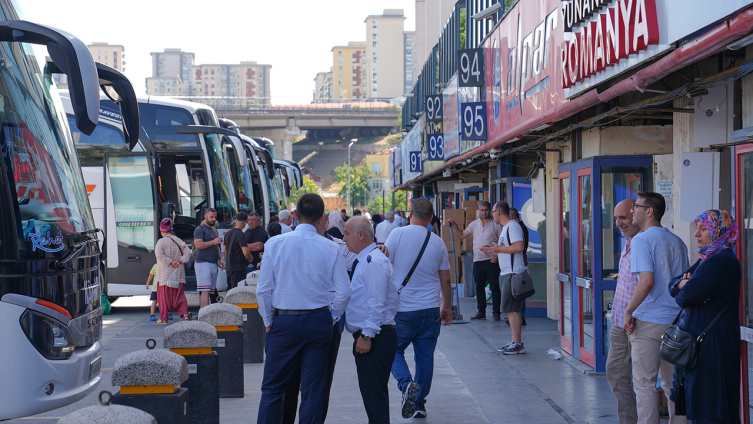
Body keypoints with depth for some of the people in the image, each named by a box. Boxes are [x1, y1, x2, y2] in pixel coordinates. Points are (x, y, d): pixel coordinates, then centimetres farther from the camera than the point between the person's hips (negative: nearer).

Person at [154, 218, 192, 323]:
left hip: (165, 274, -4)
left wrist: (170, 262, -14)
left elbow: (159, 255, -20)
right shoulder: (178, 241, 8)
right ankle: (185, 314, -6)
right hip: (178, 273, 5)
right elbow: (188, 252, 6)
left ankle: (164, 318, 7)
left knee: (164, 296, 3)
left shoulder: (161, 241, -8)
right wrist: (179, 260, -1)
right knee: (179, 295, 9)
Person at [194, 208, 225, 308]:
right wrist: (213, 242, -19)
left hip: (213, 264, 8)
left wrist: (220, 259, 17)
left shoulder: (214, 230, 23)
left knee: (210, 291, 4)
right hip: (203, 263, -8)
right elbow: (198, 245, -17)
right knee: (205, 291, -15)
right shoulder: (200, 229, -4)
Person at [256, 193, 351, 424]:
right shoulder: (330, 248, -2)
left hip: (284, 321, -1)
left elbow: (263, 289, -3)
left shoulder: (275, 244, -5)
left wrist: (268, 321, 9)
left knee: (272, 388, 7)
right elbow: (344, 292, -2)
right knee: (313, 391, 7)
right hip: (319, 322, 1)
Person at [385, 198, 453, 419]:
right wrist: (447, 307, 23)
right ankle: (419, 403, 16)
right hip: (430, 310, 3)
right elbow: (445, 280, 10)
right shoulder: (438, 242, 4)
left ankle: (407, 384, -13)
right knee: (425, 357, 11)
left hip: (402, 309, -3)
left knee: (394, 351, 12)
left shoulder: (398, 234, -8)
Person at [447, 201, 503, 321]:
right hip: (477, 260, 5)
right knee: (479, 287, 8)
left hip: (491, 260, -5)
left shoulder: (495, 224, 0)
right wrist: (455, 225, 8)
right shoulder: (474, 224, 14)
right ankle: (481, 311, 16)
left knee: (494, 287, -3)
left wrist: (497, 256, -13)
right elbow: (462, 235, 21)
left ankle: (496, 312, 1)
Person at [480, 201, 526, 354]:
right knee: (510, 309, 11)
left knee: (512, 309, -12)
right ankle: (515, 342, 15)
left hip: (513, 273, -11)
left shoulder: (513, 226, -12)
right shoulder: (505, 227, 21)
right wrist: (492, 250, 23)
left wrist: (499, 249, -16)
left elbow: (518, 247, -24)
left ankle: (518, 344, -11)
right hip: (506, 273, 11)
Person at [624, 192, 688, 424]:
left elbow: (647, 281, -20)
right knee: (673, 383, 13)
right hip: (676, 320, 7)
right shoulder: (677, 242, 12)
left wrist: (629, 311, -12)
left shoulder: (641, 240, -10)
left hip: (648, 321, -7)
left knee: (644, 384, -1)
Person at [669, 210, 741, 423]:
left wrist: (683, 287, 1)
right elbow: (673, 285, 15)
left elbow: (690, 295, -22)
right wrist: (684, 283, -8)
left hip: (712, 340, -10)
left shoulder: (723, 261, -15)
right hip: (695, 339, 10)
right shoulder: (705, 259, 17)